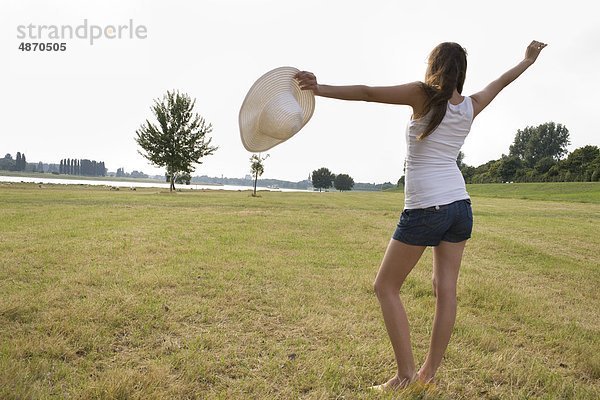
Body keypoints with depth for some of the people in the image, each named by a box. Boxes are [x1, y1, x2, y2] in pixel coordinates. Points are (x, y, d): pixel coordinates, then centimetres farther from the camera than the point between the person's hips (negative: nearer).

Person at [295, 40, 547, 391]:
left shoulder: (423, 95, -8)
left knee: (386, 286, 4)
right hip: (460, 206, 7)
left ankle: (406, 372, 2)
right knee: (446, 289, 9)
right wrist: (528, 61, 45)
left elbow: (368, 93, -16)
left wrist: (319, 88, -18)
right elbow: (501, 82, 27)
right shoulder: (471, 106, 9)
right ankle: (430, 371, 18)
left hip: (425, 210, -7)